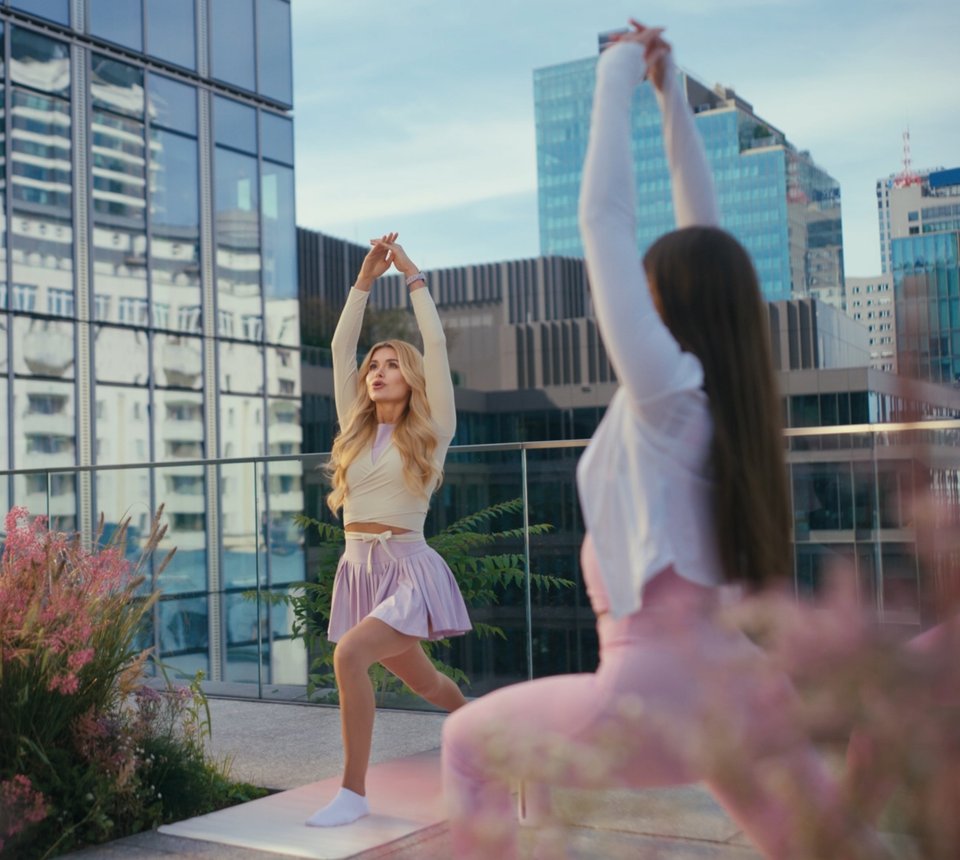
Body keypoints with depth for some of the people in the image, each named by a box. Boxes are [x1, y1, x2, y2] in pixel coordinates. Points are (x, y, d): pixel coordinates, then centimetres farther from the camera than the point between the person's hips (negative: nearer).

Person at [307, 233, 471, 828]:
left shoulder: (432, 430, -2)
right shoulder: (356, 428, 10)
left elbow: (436, 345, -8)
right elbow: (341, 348, 7)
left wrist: (414, 276, -4)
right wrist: (365, 281, 4)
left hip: (409, 568, -6)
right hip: (358, 568, 6)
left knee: (351, 654, -27)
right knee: (420, 680, 18)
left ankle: (354, 791, -17)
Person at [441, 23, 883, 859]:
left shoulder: (666, 387, -9)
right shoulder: (733, 390, 7)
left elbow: (603, 218, -10)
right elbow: (705, 243, 15)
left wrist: (618, 77, -1)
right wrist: (671, 91, 18)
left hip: (661, 698, -7)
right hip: (750, 692, 7)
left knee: (468, 743, 14)